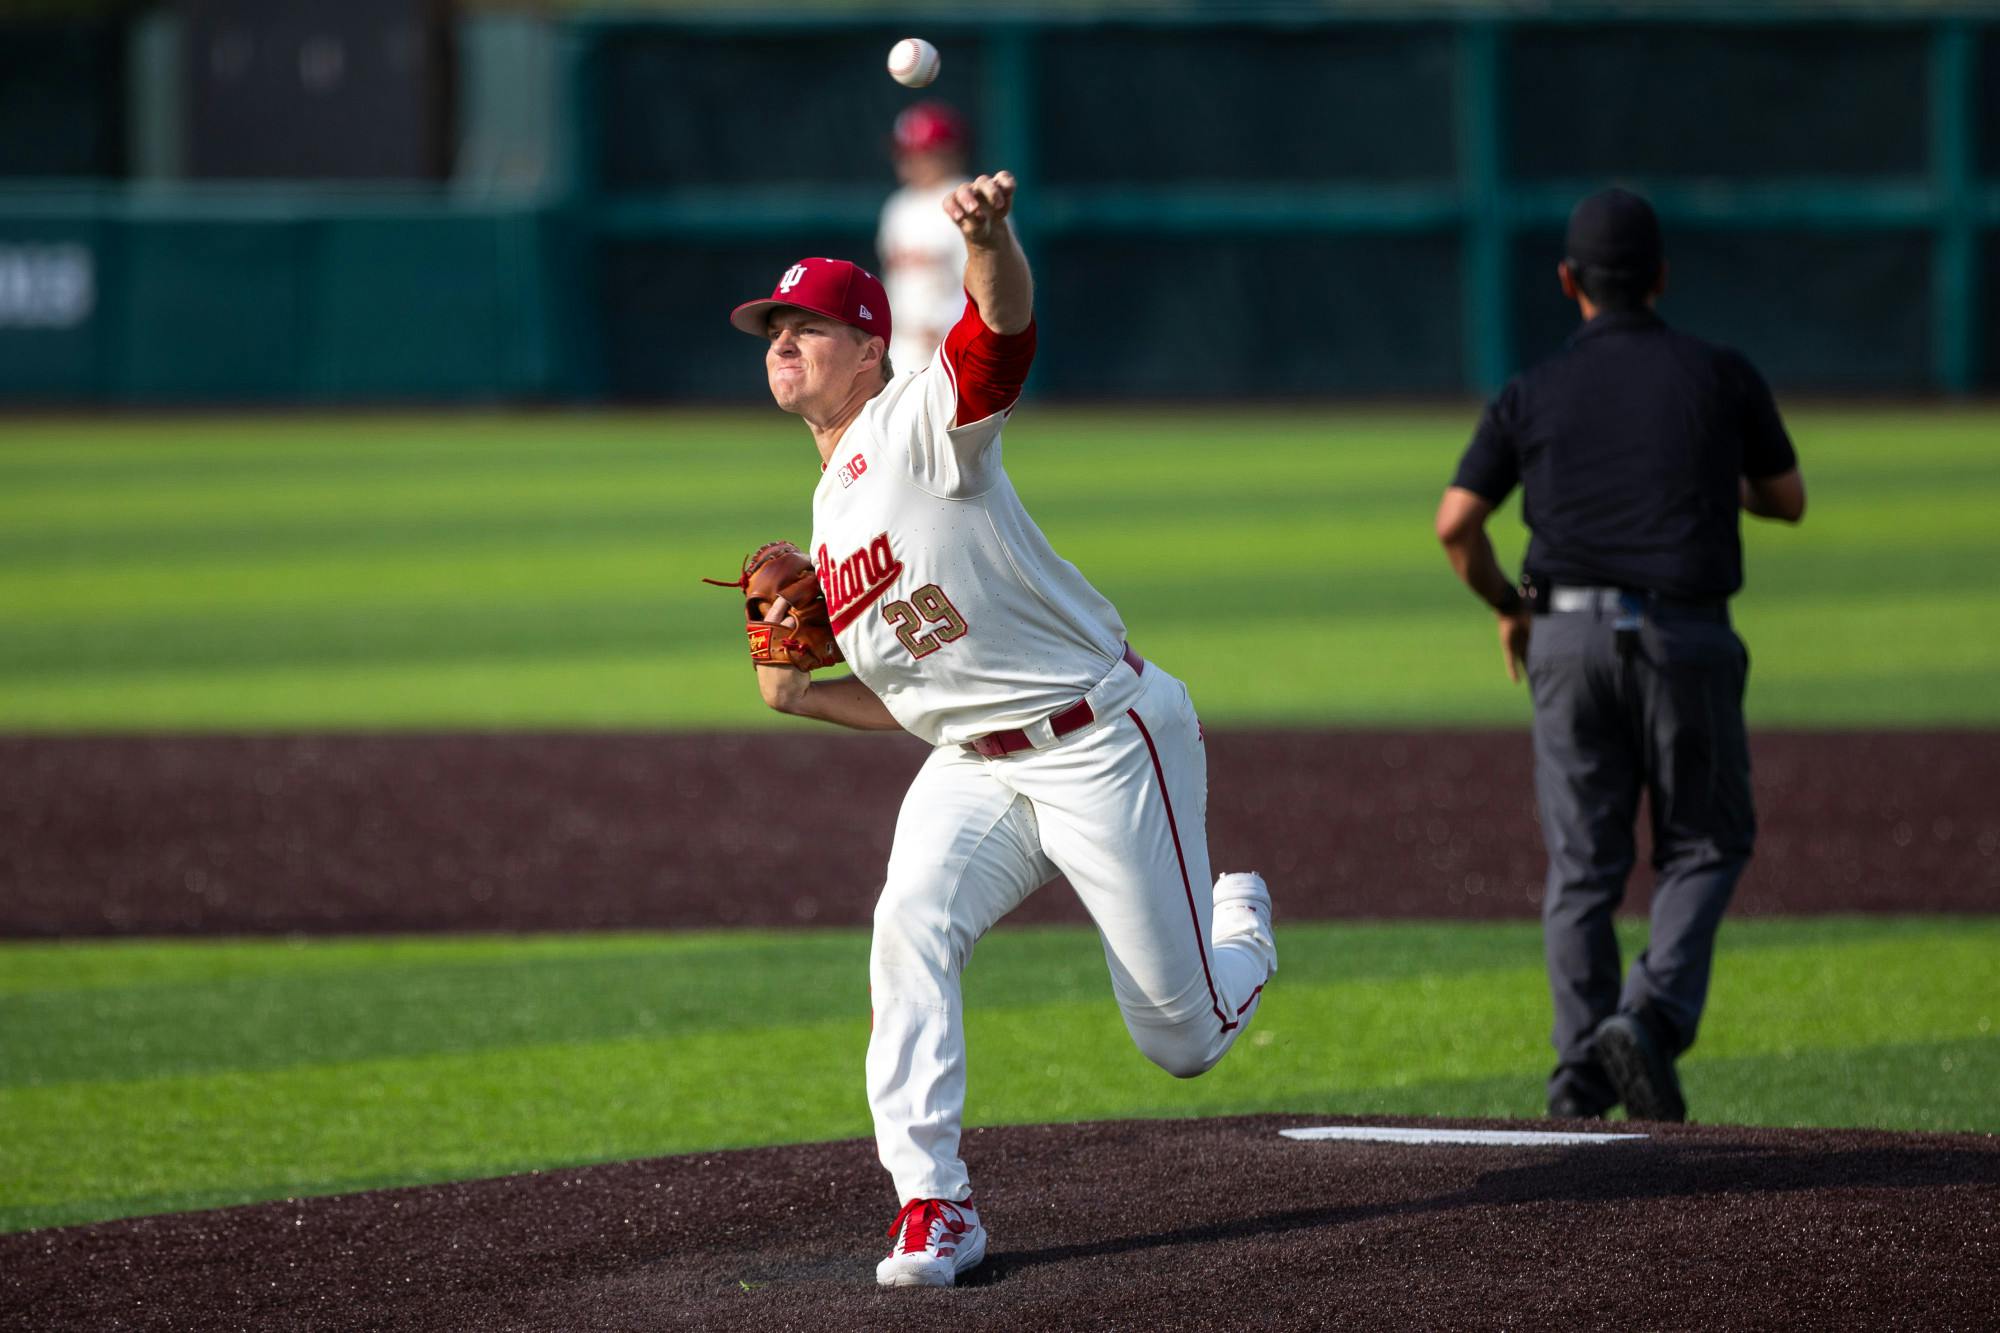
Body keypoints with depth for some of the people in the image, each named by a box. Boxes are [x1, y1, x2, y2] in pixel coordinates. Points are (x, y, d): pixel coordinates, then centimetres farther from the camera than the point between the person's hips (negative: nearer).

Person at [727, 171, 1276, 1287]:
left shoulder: (922, 422, -11)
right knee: (912, 928, -24)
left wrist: (989, 237, -57)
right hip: (975, 774, 6)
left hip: (1107, 743, -6)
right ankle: (935, 1207, -23)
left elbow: (1007, 324, -34)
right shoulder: (830, 526, 14)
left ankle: (1239, 921, 36)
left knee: (1185, 1039, -1)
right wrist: (801, 697, 2)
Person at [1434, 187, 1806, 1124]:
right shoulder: (1721, 377, 3)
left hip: (1570, 634, 2)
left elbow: (1455, 523, -4)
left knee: (1583, 864, 9)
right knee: (1706, 843, 12)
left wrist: (1506, 608, 14)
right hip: (1686, 638, -1)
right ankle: (1651, 1020, -11)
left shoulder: (1534, 393, 4)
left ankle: (1582, 1085, 5)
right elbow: (1788, 502, 14)